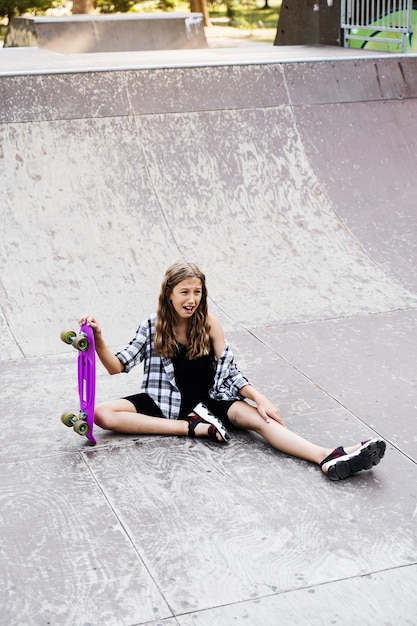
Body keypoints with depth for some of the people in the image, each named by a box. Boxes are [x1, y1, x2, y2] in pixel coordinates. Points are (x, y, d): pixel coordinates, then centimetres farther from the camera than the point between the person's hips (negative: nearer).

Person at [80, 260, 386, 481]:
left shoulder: (209, 324, -2)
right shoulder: (153, 327, -3)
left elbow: (230, 372, -1)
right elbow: (117, 367, -4)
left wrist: (259, 398, -18)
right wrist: (97, 338, -21)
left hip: (208, 401, 0)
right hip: (165, 402, 1)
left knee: (259, 417, -30)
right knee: (102, 414, -25)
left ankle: (331, 458, -48)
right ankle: (194, 428, -27)